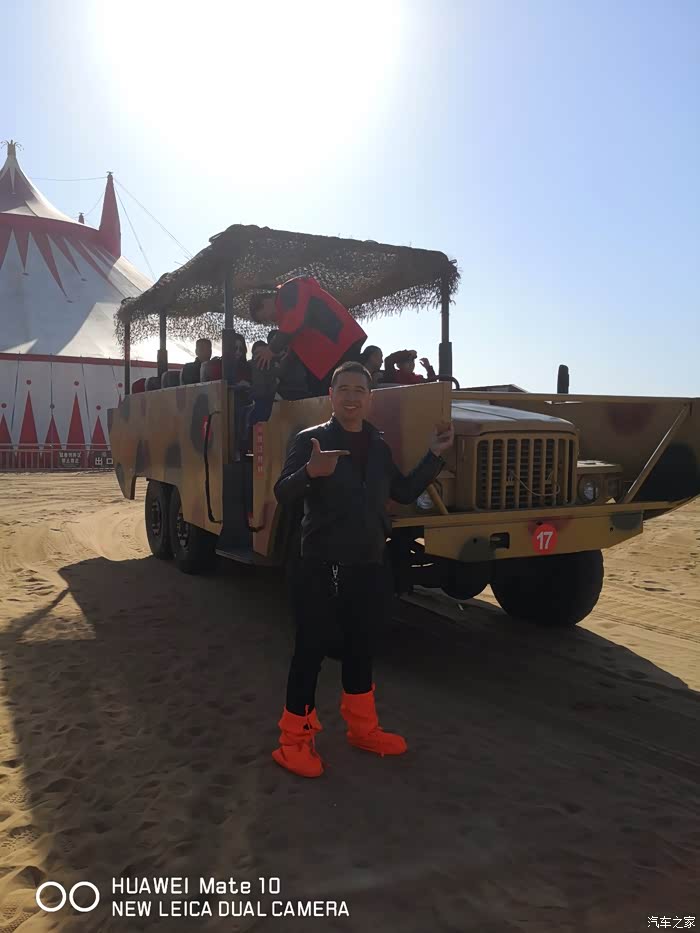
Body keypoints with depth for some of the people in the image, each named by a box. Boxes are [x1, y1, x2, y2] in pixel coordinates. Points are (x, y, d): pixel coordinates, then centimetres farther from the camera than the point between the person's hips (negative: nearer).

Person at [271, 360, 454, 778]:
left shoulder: (379, 446, 10)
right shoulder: (311, 440, -7)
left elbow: (405, 492, 15)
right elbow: (283, 496, -13)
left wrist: (436, 454, 9)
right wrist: (309, 472, -33)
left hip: (369, 564, 6)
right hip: (321, 565, -5)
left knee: (360, 645, 17)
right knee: (311, 648, 2)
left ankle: (363, 727, 33)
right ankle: (295, 738, 16)